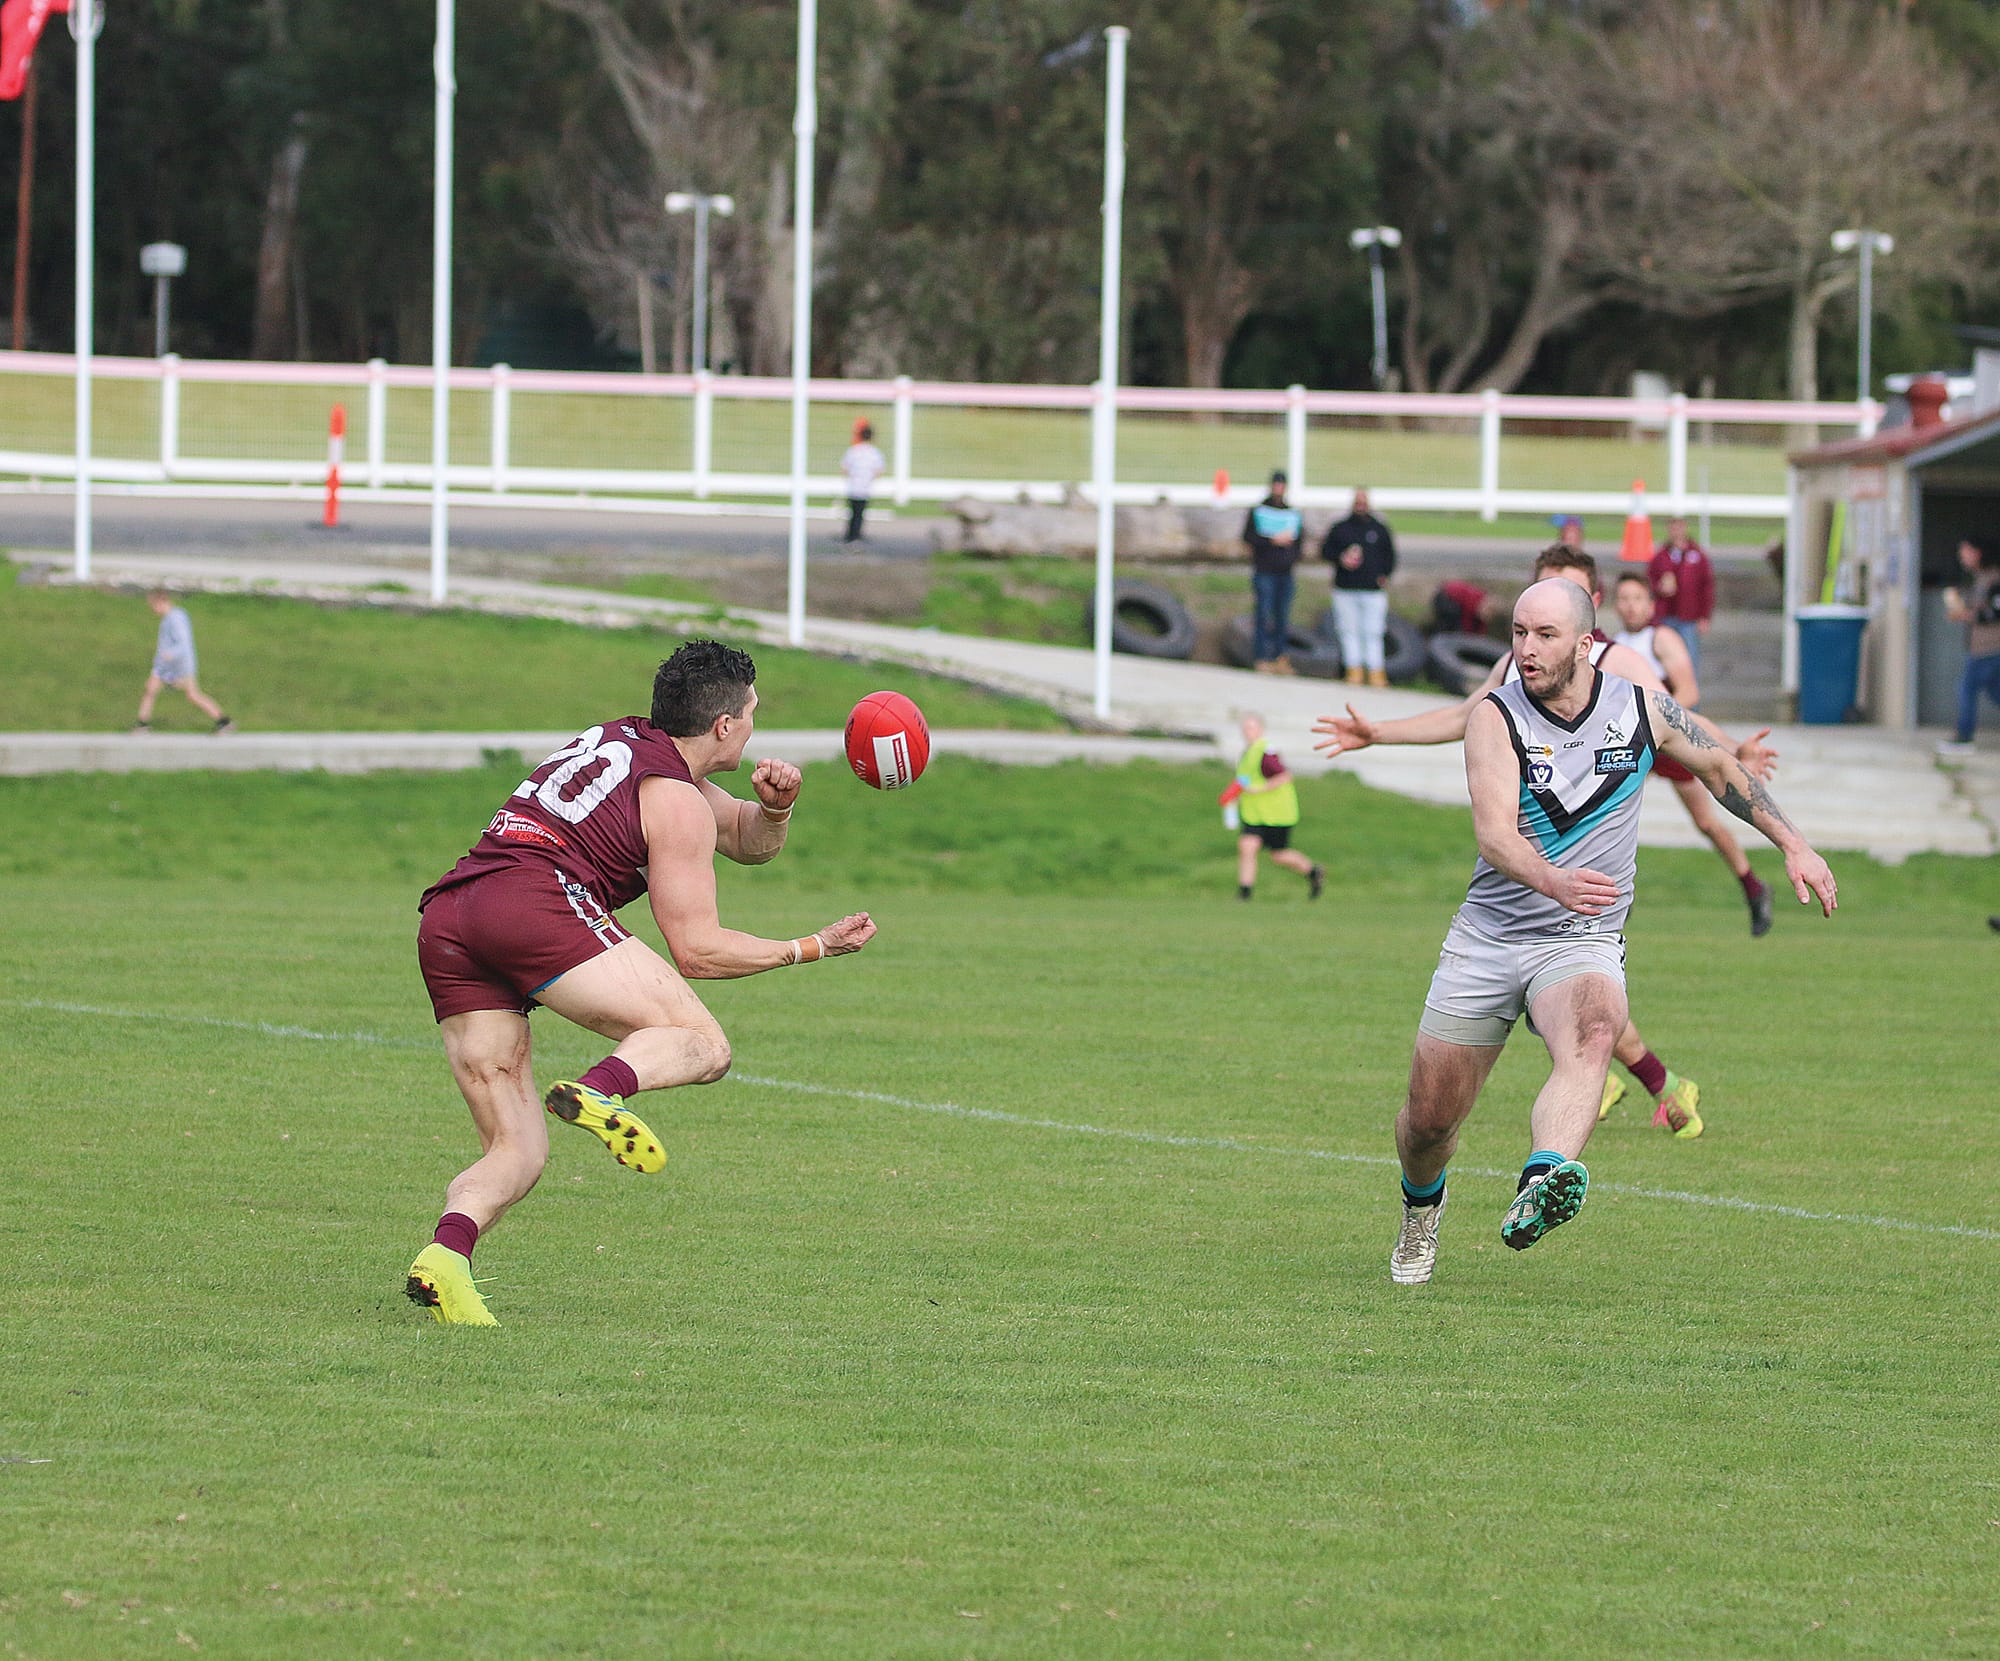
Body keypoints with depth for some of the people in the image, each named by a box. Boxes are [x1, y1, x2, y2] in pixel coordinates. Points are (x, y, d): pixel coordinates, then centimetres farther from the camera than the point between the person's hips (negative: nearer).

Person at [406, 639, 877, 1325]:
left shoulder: (616, 740, 31)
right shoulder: (677, 801, 5)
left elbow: (749, 843, 39)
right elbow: (696, 949, 4)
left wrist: (773, 805, 17)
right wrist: (808, 949, 14)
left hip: (442, 921, 8)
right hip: (537, 900, -8)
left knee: (516, 1152, 5)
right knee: (701, 1043, -6)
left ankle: (445, 1253, -24)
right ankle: (599, 1090, -37)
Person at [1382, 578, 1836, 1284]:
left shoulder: (1641, 709, -1)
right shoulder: (1495, 718, -9)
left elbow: (1720, 767, 19)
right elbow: (1494, 832, -25)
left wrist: (1794, 844, 17)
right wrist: (1553, 882, -45)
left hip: (1581, 943, 0)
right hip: (1486, 937, 0)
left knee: (1591, 1036, -36)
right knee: (1429, 1118, 4)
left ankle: (1541, 1186, -61)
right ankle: (1422, 1202, 41)